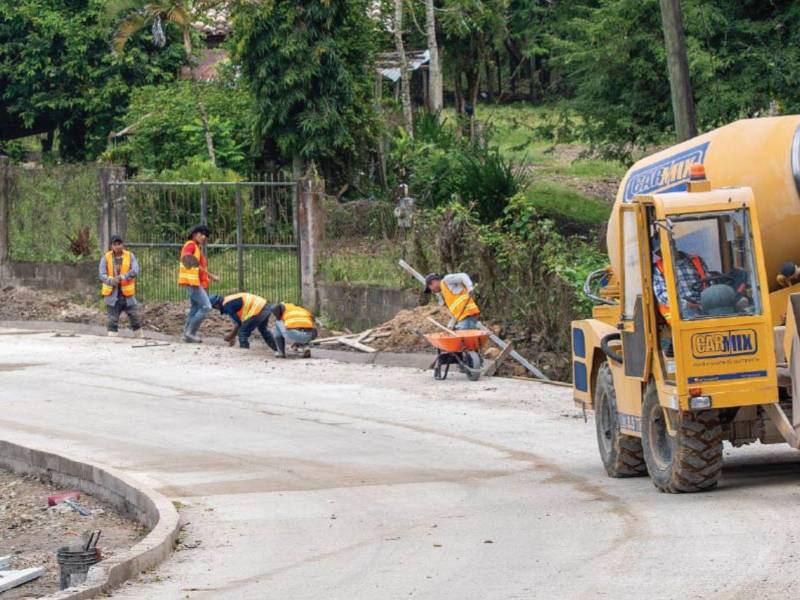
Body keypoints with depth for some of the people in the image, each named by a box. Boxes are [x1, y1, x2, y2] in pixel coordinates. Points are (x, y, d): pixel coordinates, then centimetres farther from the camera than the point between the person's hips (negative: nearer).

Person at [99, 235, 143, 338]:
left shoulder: (130, 256, 1)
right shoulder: (106, 258, 0)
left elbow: (135, 271, -12)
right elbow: (102, 275, -7)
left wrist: (122, 277, -27)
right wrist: (111, 281, -27)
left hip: (128, 294, 1)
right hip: (112, 295, -1)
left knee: (135, 318, 6)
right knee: (113, 321, 2)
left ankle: (139, 337, 19)